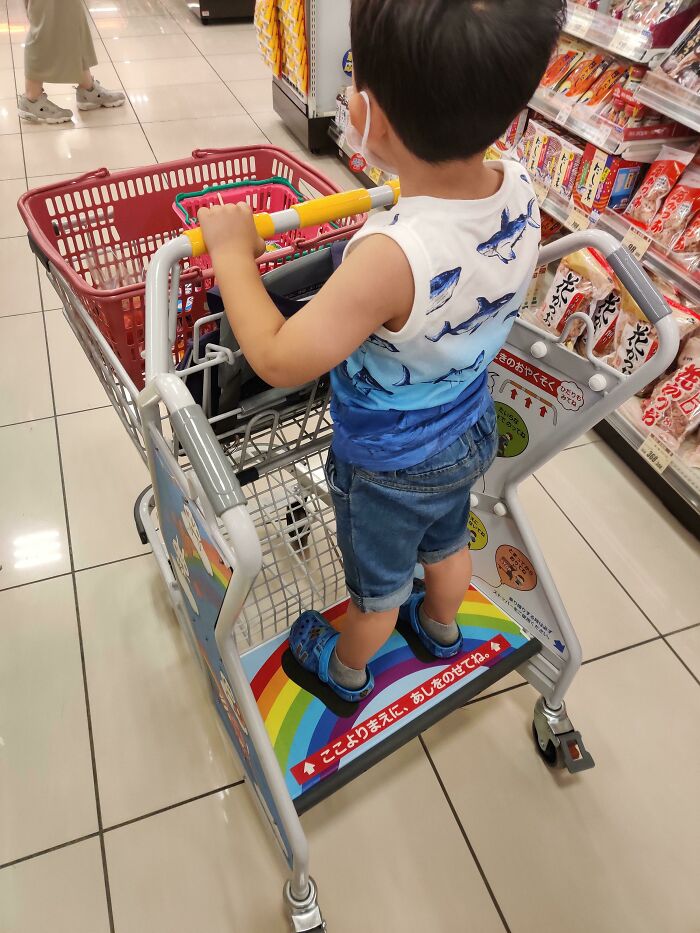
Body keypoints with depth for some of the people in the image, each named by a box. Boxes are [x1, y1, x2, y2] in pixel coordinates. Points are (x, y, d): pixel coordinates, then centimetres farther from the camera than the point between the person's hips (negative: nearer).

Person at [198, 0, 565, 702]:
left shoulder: (393, 256, -41)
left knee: (378, 583, 22)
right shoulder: (519, 191, -18)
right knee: (447, 542, 33)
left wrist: (232, 254, -22)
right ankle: (441, 628, 64)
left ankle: (345, 670, 54)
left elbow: (279, 361, -32)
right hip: (470, 433, 6)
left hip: (388, 466, -6)